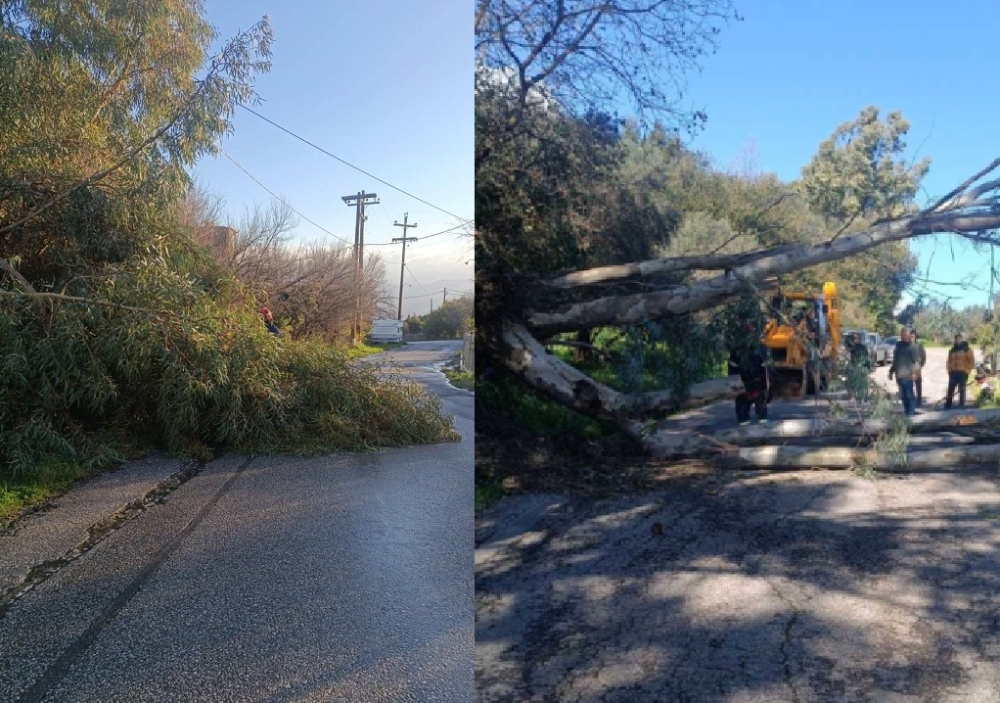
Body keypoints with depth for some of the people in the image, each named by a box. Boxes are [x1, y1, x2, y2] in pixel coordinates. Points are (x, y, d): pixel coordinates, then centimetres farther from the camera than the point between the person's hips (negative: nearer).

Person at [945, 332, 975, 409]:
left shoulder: (968, 350, 1)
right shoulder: (952, 350, 14)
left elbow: (972, 362, -2)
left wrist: (966, 370, -10)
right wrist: (949, 370, 5)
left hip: (962, 373, -3)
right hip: (953, 373, 3)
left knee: (961, 391, 2)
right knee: (950, 391, 2)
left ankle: (961, 406, 7)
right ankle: (947, 406, 5)